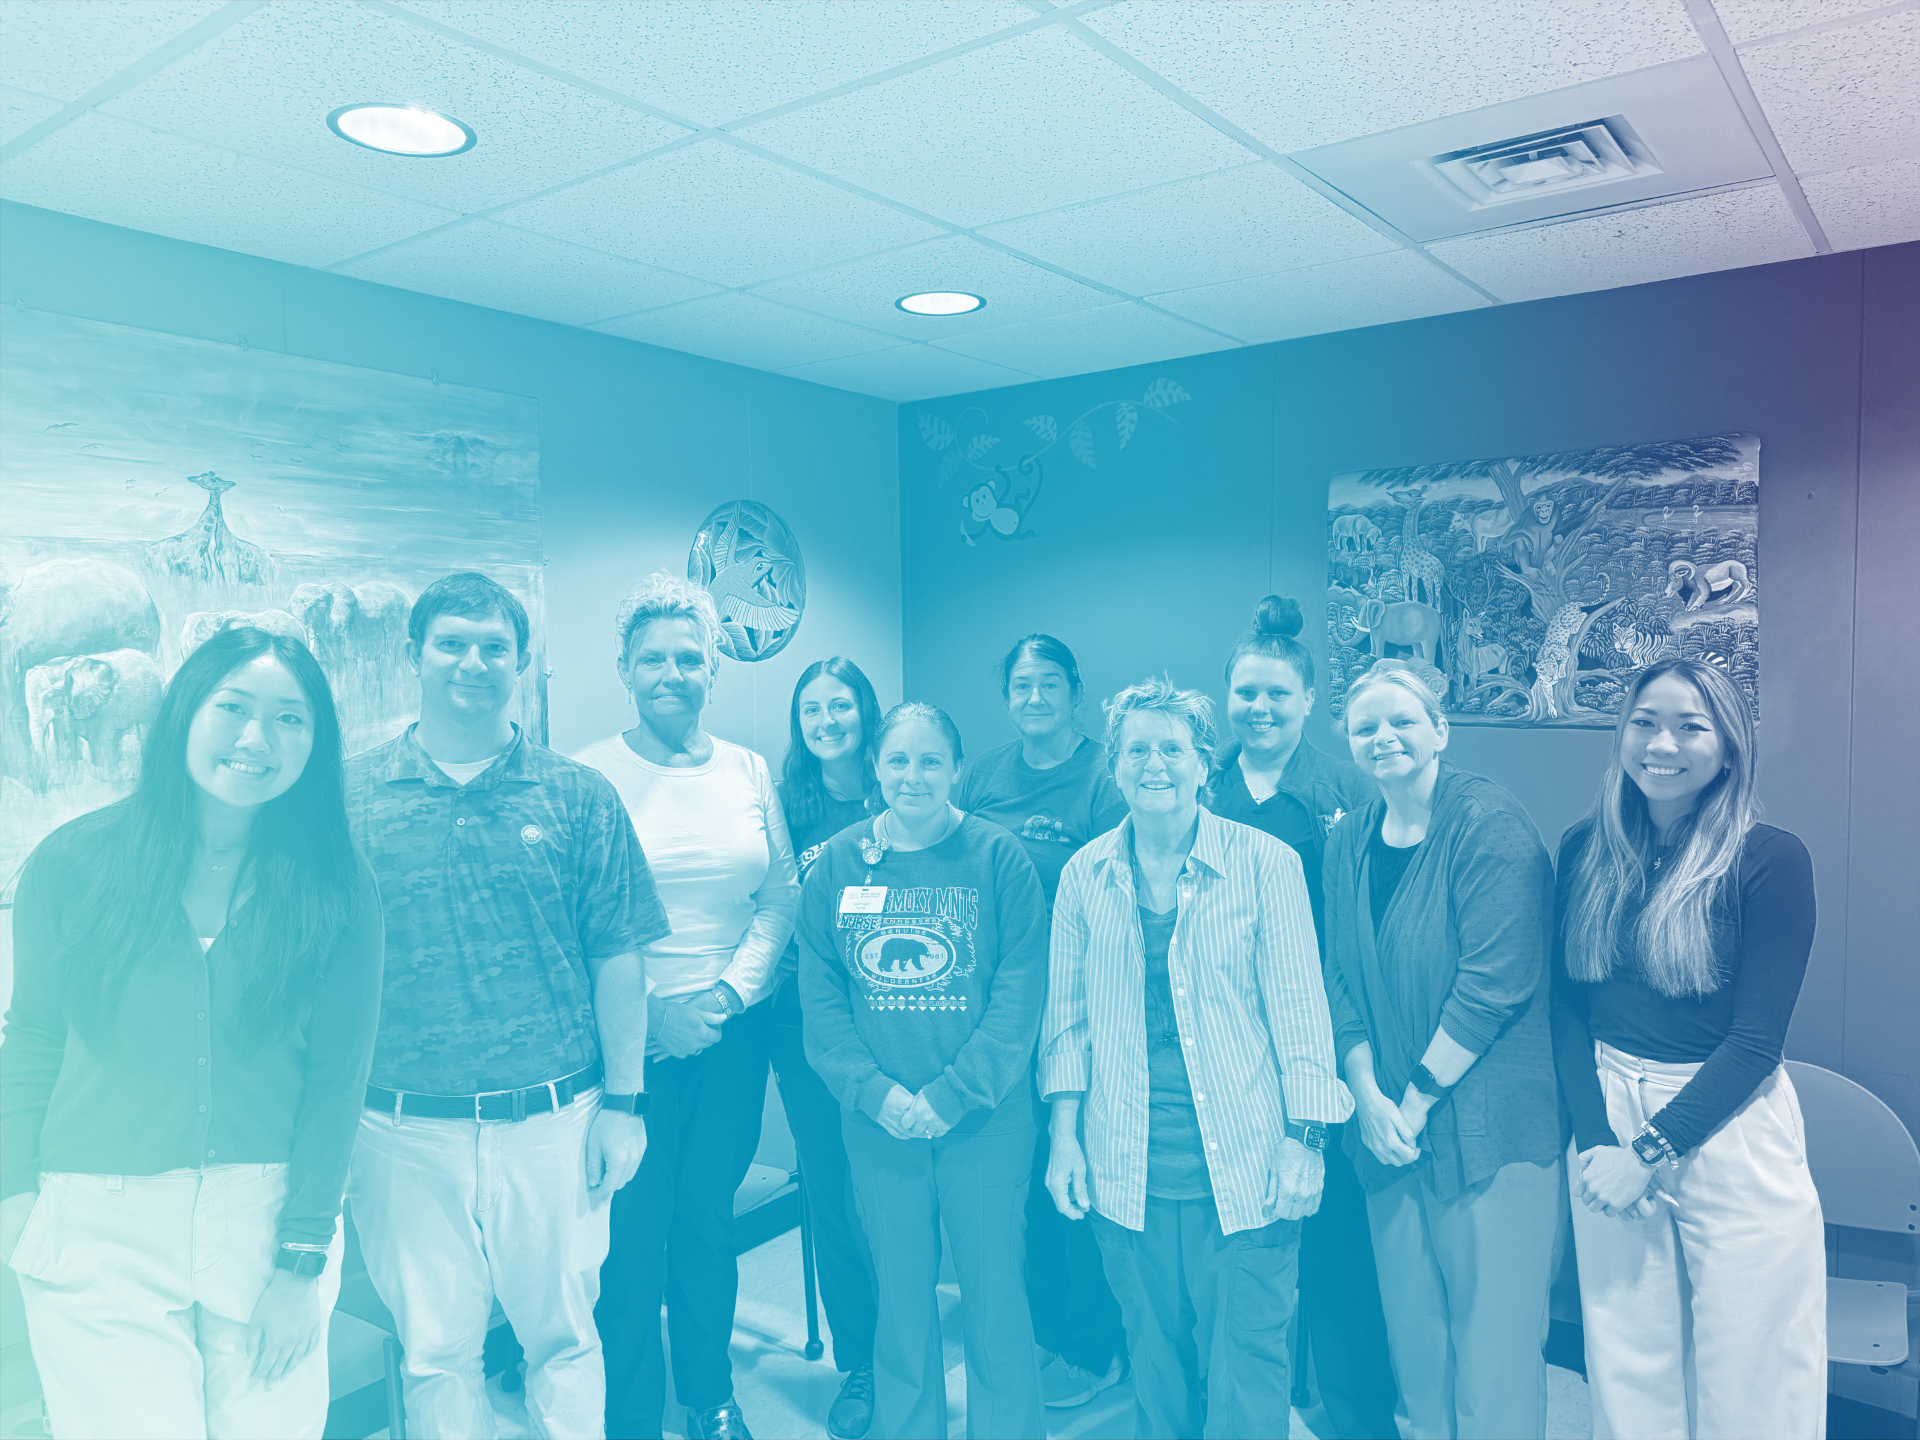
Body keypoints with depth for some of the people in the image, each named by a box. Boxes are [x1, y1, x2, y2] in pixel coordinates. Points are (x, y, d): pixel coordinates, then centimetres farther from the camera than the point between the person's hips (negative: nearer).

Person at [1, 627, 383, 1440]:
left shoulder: (335, 890, -5)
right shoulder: (73, 863, -3)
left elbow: (336, 1075, -5)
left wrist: (301, 1263, -7)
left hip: (267, 1214, 0)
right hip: (99, 1224, 0)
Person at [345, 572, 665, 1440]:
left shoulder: (577, 798, 0)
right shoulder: (352, 798, 0)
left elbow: (617, 961, 1)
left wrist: (622, 1102, -2)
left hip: (552, 1124, 0)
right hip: (405, 1132, 0)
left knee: (564, 1337, 14)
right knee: (435, 1351, 15)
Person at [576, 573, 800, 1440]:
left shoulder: (749, 772, 4)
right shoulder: (589, 775, -7)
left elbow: (781, 895, 5)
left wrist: (730, 992, -7)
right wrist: (647, 1010, -13)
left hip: (732, 1030, 3)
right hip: (629, 1034, -3)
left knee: (710, 1215, 15)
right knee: (634, 1228, 3)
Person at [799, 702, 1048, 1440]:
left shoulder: (997, 857, -6)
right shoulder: (838, 862, 2)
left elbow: (1020, 992, -10)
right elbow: (819, 992, 0)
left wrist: (953, 1094, -16)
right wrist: (874, 1091, -11)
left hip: (984, 1117, -2)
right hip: (878, 1121, 2)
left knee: (993, 1288, 9)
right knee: (900, 1290, 14)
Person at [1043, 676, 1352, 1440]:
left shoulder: (1266, 863, -7)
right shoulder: (1084, 875, 2)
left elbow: (1299, 1007, -4)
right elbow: (1067, 1016, 7)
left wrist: (1304, 1139, -6)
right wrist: (1064, 1135, 5)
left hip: (1243, 1168, -2)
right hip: (1126, 1173, 3)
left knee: (1246, 1372, 6)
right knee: (1154, 1364, 16)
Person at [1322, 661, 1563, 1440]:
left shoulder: (1490, 825, -12)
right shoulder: (1346, 843, 7)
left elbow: (1496, 981, -17)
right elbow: (1341, 979, 6)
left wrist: (1419, 1098, -13)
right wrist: (1368, 1095, -6)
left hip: (1490, 1125, -5)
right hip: (1387, 1124, 5)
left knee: (1492, 1324, 3)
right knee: (1410, 1315, 14)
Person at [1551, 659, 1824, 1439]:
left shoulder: (1771, 860, -10)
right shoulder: (1587, 850, 1)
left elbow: (1756, 1039, -12)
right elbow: (1568, 1006, 1)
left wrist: (1651, 1153, -13)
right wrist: (1595, 1138, -10)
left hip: (1730, 1126, -3)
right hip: (1609, 1118, 3)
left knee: (1744, 1370, 9)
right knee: (1625, 1361, 13)